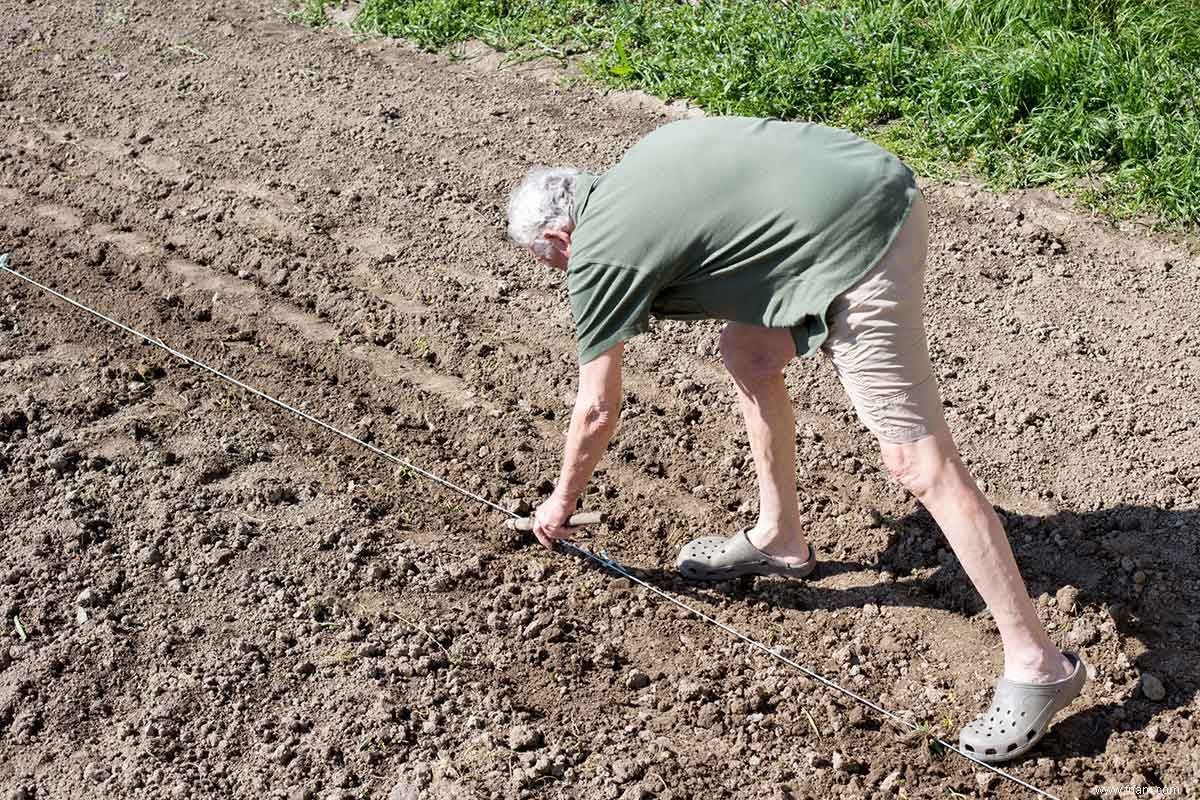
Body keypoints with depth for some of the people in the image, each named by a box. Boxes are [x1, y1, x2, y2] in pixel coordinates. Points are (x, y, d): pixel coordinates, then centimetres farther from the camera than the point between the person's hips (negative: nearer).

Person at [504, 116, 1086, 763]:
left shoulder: (598, 253, -1)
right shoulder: (628, 180, 20)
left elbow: (597, 410, 9)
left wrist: (561, 502, 24)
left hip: (860, 239, -10)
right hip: (873, 182, 10)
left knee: (917, 460, -7)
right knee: (746, 353, 22)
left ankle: (1037, 664, -1)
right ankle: (781, 539, 35)